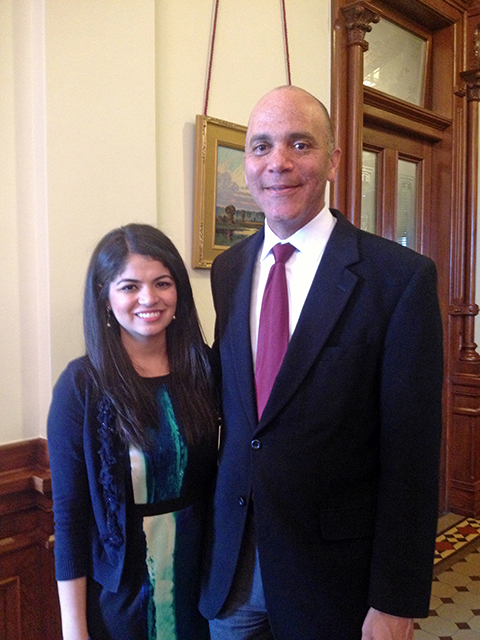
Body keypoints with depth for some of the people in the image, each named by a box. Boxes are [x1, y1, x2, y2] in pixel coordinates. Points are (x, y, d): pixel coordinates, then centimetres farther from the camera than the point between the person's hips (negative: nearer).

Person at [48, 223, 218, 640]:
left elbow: (215, 477, 1)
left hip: (198, 578, 3)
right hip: (118, 590, -3)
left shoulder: (203, 368, -5)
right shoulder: (81, 385, -15)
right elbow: (69, 516, -12)